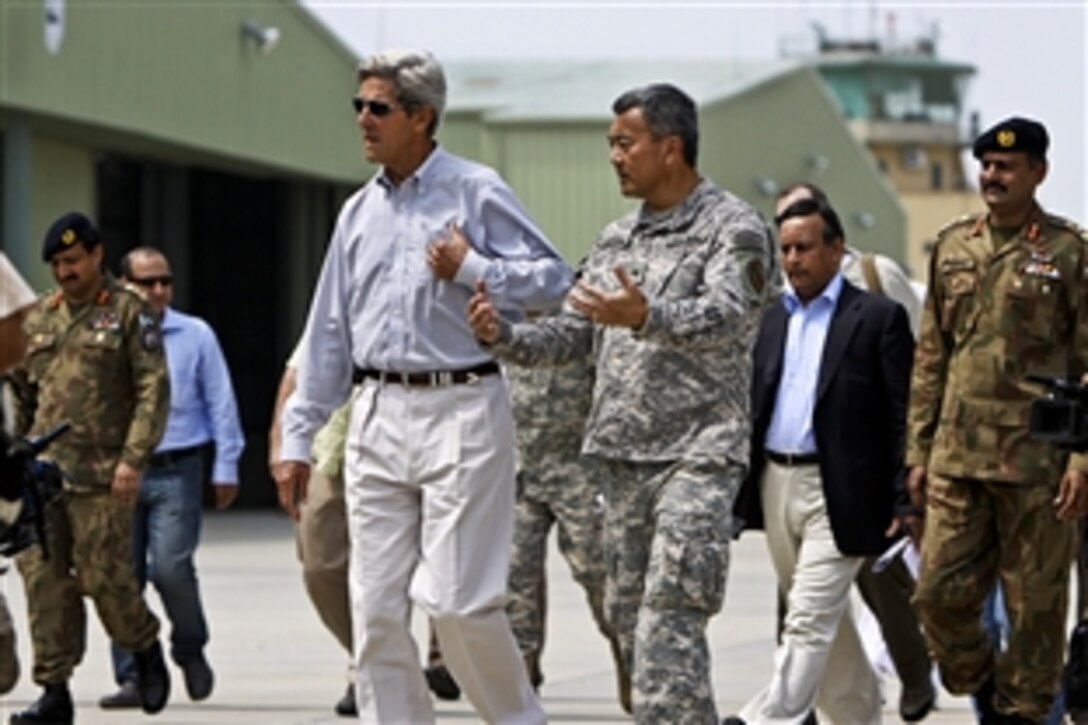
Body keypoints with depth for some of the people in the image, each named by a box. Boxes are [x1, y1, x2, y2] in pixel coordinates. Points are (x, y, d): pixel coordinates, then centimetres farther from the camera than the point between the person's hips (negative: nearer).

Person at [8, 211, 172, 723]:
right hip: (43, 470, 5)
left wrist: (134, 457, -15)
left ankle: (146, 650, 21)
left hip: (102, 474, -5)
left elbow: (154, 390, -6)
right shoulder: (39, 318, 15)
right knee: (43, 578, -1)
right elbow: (22, 393, 22)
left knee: (103, 575, -7)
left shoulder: (128, 313, 0)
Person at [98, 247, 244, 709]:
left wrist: (226, 467, 3)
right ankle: (131, 678, 7)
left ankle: (191, 651, 12)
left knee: (170, 568, -14)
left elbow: (221, 403, 7)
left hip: (176, 471, -2)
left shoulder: (195, 336, 5)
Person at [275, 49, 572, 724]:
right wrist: (299, 436, 15)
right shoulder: (360, 213, 15)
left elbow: (554, 279, -6)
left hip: (460, 412, -6)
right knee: (376, 606, 2)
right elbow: (329, 331, 18)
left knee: (459, 600, -10)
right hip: (379, 417, 6)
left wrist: (471, 269, -14)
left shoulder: (475, 191, -2)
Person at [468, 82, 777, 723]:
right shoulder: (617, 240, 18)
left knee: (669, 620, -16)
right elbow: (575, 335, 17)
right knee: (630, 615, 8)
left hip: (697, 454, -8)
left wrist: (645, 317, -41)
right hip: (624, 455, 8)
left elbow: (726, 315, -22)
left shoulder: (733, 228, -5)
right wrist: (505, 335, -2)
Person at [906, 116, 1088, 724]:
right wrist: (919, 452, 12)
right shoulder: (953, 247, 12)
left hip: (1036, 461, -4)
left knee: (1035, 603, 2)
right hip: (957, 456, 4)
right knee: (940, 594, 0)